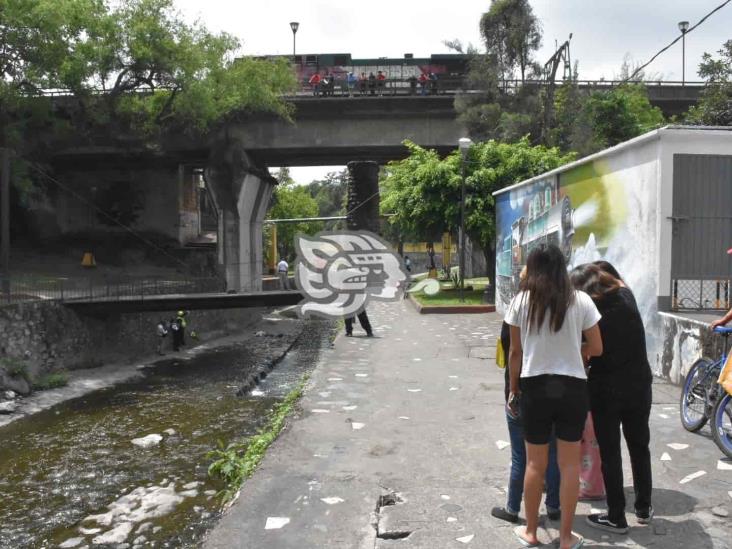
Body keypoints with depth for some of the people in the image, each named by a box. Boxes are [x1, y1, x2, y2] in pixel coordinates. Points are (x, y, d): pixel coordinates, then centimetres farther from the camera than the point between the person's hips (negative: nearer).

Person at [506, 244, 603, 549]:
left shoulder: (521, 300, -4)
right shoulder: (581, 301, -4)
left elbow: (515, 352, 0)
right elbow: (596, 349, 1)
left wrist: (513, 389, 11)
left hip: (535, 388, 0)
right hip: (571, 388, 0)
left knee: (535, 464, 14)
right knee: (569, 465, 12)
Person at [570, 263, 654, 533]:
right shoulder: (627, 296, -3)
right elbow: (617, 281, 22)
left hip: (606, 390, -5)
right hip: (639, 384, 5)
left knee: (610, 453, 8)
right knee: (640, 447, 20)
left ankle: (616, 517, 17)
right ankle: (644, 508, 33)